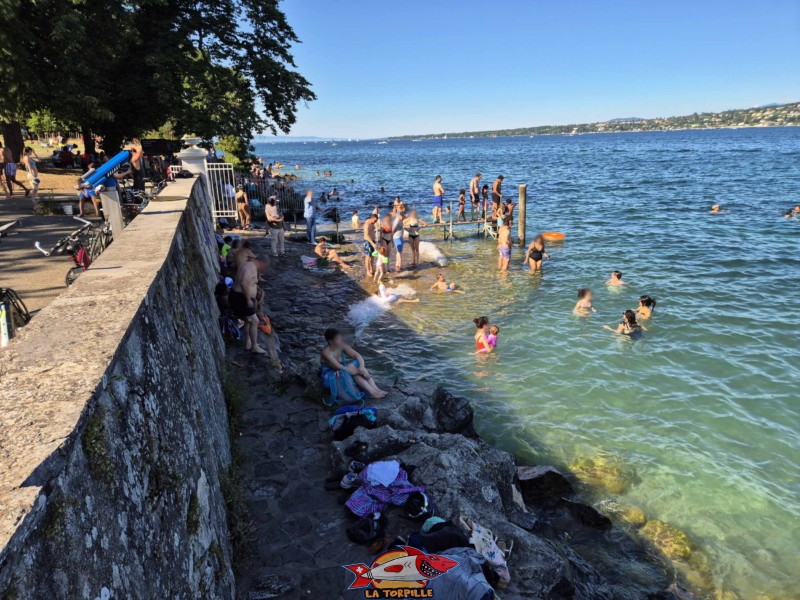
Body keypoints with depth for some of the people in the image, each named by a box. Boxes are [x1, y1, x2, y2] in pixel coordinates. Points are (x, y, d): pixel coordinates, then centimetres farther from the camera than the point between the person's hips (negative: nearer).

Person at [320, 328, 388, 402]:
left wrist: (361, 367, -27)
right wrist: (358, 371, -27)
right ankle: (372, 393, -33)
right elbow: (340, 368, -30)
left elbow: (357, 355, -8)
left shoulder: (341, 346, -6)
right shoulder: (326, 352, -25)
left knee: (357, 364, -18)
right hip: (330, 378, -7)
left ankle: (376, 390, -27)